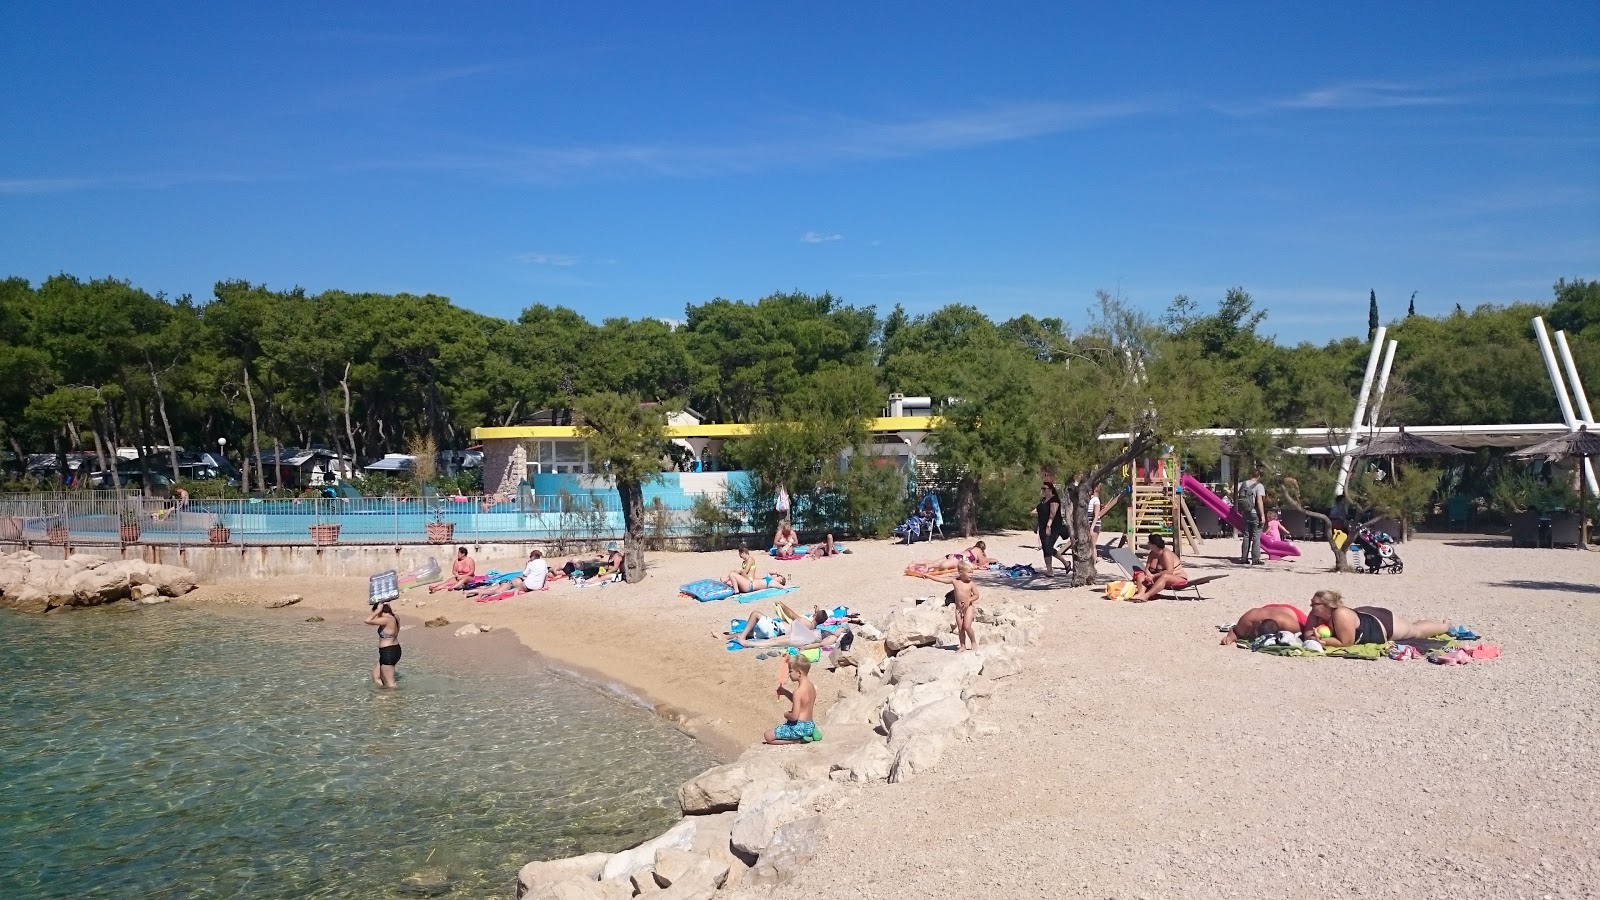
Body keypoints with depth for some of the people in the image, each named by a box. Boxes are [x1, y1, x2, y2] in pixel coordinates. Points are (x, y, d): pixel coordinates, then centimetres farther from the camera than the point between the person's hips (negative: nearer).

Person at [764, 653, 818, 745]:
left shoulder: (798, 691, -23)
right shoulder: (811, 686, 4)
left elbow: (794, 716, -26)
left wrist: (786, 714, -4)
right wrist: (785, 692, 15)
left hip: (799, 727, -9)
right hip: (810, 725, 9)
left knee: (769, 736, 2)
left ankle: (798, 741, -8)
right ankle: (809, 734, 11)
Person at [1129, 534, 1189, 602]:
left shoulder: (1166, 553, -19)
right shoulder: (1152, 554, 4)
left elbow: (1169, 572, -28)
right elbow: (1147, 569, 3)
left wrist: (1153, 576, -26)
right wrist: (1148, 575, -20)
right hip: (1160, 579, 8)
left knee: (1164, 577, -40)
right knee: (1141, 575, -7)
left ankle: (1146, 596, -52)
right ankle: (1141, 593, -36)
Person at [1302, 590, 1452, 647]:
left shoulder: (1341, 615, -44)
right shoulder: (1317, 614, -23)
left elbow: (1346, 643, -40)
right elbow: (1307, 632, -17)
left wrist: (1322, 641, -45)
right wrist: (1313, 636, -38)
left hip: (1385, 624, -6)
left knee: (1418, 631, 22)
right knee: (1412, 626, 32)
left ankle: (1446, 624, 51)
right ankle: (1442, 623, 58)